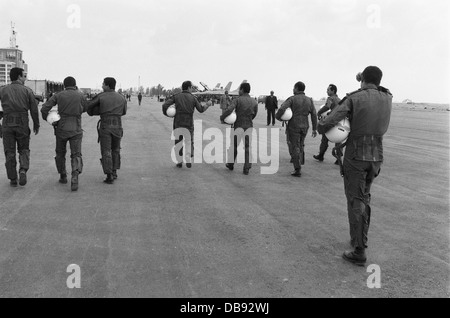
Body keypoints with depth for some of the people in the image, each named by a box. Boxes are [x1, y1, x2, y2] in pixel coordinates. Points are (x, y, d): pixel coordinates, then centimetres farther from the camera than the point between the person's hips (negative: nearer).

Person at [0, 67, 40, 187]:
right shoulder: (27, 90, 0)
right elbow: (34, 110, 0)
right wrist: (36, 125, 10)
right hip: (22, 124, -1)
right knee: (24, 149, 15)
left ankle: (13, 179, 12)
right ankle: (23, 170, -9)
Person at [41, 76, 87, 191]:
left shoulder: (58, 95, 0)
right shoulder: (81, 95, 0)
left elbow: (44, 109, -5)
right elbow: (85, 108, 19)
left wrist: (48, 119, 13)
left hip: (61, 129, 1)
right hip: (76, 130, -1)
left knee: (60, 153, 22)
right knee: (76, 155, -2)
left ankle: (63, 177, 31)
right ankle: (75, 177, -26)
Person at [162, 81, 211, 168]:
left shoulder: (176, 96, 2)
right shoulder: (193, 98, 1)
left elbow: (165, 105, -8)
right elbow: (201, 109, 6)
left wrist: (165, 113, 10)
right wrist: (207, 105, 23)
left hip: (178, 122, 1)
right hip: (189, 123, -1)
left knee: (178, 142, 13)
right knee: (189, 141, 14)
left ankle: (179, 161, 14)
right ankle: (188, 160, -1)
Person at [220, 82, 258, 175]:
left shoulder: (237, 100, -9)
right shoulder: (254, 102, 1)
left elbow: (229, 110, -23)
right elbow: (253, 115, 11)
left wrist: (222, 118, -9)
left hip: (238, 126, -2)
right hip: (249, 126, 2)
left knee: (234, 146, 16)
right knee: (247, 148, 7)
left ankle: (231, 165, 30)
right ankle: (246, 168, -2)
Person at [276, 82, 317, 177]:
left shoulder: (292, 99, -10)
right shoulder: (309, 100, 4)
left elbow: (282, 109, -22)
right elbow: (314, 115, 2)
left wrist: (277, 117, -2)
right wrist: (314, 129, 7)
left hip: (293, 126, -4)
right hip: (305, 126, 5)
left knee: (294, 148, 2)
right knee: (300, 145, 25)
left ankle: (298, 170, 0)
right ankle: (300, 161, 33)